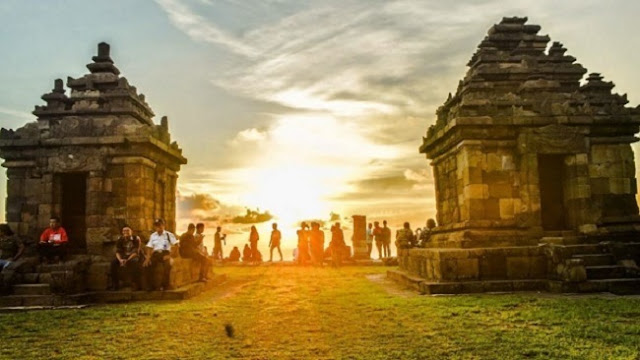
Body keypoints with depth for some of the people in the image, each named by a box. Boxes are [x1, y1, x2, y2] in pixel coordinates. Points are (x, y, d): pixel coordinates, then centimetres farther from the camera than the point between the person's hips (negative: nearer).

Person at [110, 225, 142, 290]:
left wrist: (127, 260, -31)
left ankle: (136, 284, -34)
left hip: (133, 256, -4)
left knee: (134, 262, -39)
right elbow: (117, 252, -4)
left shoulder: (136, 239, -10)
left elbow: (136, 252, -17)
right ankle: (115, 285, -20)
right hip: (123, 256, 4)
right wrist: (120, 259, -26)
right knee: (114, 262, -26)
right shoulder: (119, 240, 2)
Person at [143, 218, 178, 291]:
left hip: (165, 253, -3)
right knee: (147, 265, -25)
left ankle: (165, 285, -19)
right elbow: (149, 247, 13)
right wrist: (148, 257, -4)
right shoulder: (153, 236, 16)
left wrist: (169, 255, -16)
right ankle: (154, 286, -12)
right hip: (156, 253, 3)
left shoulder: (169, 235, 5)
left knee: (167, 264, -35)